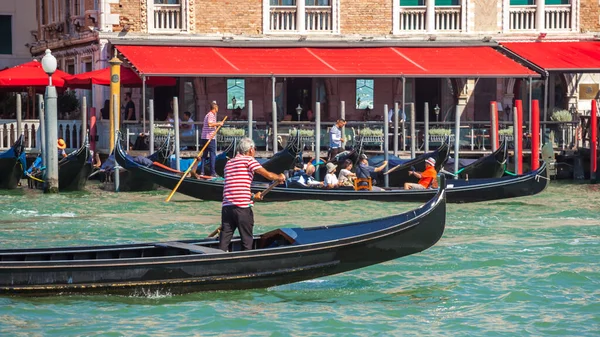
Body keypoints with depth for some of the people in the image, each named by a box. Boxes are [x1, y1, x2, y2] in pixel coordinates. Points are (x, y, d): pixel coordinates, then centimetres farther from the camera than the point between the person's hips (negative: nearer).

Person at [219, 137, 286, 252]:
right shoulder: (249, 160, -1)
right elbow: (268, 175, -7)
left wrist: (252, 196, 38)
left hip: (226, 207, 6)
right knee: (247, 239, 5)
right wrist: (280, 177, 14)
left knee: (224, 240, 4)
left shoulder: (229, 163, 20)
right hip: (242, 207, -6)